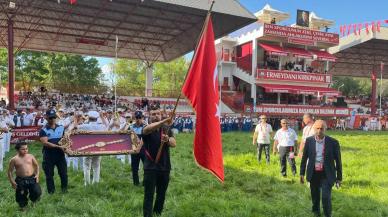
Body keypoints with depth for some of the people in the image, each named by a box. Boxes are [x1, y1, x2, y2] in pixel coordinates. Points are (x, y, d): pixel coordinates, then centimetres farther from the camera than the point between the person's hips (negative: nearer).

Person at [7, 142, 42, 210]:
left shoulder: (31, 156, 1)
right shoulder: (14, 159, -5)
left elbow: (37, 165, 12)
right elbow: (10, 171, 1)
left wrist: (37, 174, 0)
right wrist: (12, 182, -4)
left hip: (32, 178, 1)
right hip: (20, 180, -1)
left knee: (37, 192, -6)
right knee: (21, 195, 6)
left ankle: (34, 200, 29)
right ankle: (23, 205, 36)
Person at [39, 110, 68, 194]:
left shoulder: (61, 128, 5)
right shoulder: (43, 130, -7)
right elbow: (45, 143, -17)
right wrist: (58, 146, -25)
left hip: (60, 154, 3)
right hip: (49, 155, -2)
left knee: (63, 173, 8)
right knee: (49, 175, 8)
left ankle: (64, 189, 24)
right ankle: (51, 192, 21)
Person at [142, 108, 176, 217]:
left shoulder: (167, 129, 4)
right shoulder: (146, 130, -6)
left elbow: (174, 144, -11)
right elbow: (148, 129, -33)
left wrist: (168, 140, -36)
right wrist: (164, 121, -50)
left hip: (165, 167, 4)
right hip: (150, 167, -3)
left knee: (161, 195, 15)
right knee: (149, 195, -4)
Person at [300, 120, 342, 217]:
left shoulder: (333, 142, -10)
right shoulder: (309, 140, -4)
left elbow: (338, 161, -2)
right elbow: (304, 158, 5)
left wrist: (339, 177, 1)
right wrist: (302, 173, 6)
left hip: (327, 175, -2)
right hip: (313, 174, 3)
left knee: (326, 197, -10)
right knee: (315, 196, 16)